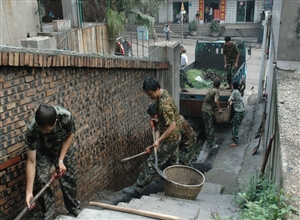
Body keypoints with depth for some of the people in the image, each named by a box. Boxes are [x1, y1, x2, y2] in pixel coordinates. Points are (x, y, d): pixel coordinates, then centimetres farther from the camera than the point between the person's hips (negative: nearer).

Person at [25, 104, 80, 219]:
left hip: (64, 148, 1)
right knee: (43, 181, -11)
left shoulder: (66, 116, -39)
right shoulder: (32, 130, -38)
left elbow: (70, 135, -16)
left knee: (70, 179, 6)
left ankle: (73, 208, 30)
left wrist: (61, 160, -19)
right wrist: (29, 192, -29)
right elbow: (31, 161, -30)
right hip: (43, 151, -1)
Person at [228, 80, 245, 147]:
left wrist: (229, 106, -10)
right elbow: (232, 100, 17)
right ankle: (234, 136, 40)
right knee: (232, 122, 25)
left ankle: (236, 142, -5)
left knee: (235, 126, -7)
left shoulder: (234, 92, -17)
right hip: (239, 111, 10)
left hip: (239, 112, -10)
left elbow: (229, 100, -28)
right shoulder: (237, 91, 13)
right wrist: (230, 105, -1)